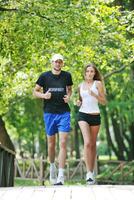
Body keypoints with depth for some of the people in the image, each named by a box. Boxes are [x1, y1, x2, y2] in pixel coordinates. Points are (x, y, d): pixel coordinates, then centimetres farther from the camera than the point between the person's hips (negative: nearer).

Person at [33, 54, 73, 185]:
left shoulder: (67, 76, 4)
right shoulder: (45, 76, 0)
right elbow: (35, 91, 7)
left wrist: (68, 97, -1)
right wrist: (43, 95, -13)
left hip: (64, 113, 0)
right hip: (49, 113, 0)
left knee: (63, 143, -10)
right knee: (51, 143, 11)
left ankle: (60, 175, -13)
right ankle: (52, 166, 36)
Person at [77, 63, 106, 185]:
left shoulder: (98, 83, 1)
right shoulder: (80, 86, 10)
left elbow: (104, 102, -2)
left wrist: (94, 94, -17)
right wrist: (78, 102, 3)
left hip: (95, 116, 0)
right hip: (83, 115, 0)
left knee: (93, 144, 8)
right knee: (87, 142, -17)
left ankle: (92, 171, 21)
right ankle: (89, 172, -20)